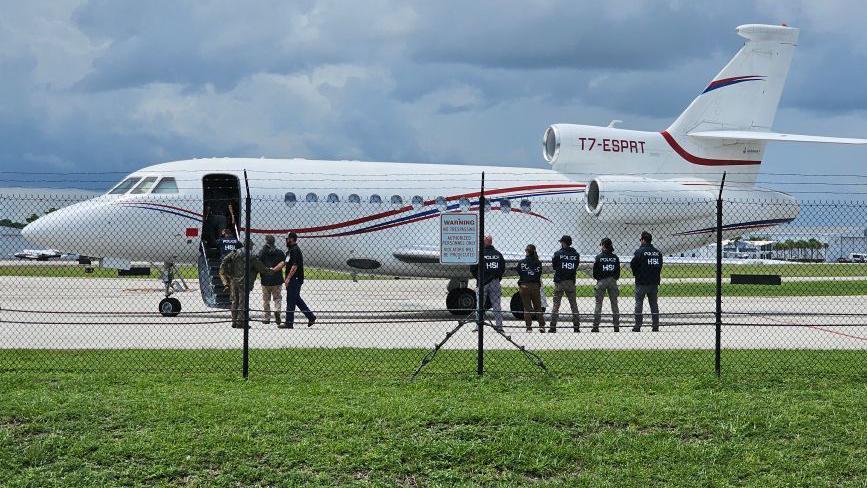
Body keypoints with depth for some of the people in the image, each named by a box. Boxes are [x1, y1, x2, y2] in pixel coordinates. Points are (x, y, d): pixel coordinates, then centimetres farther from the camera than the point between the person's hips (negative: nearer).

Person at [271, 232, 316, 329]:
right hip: (292, 280, 10)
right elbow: (284, 263, 21)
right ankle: (311, 317, 16)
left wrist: (288, 278, -22)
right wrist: (273, 270, 18)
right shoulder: (290, 250, 17)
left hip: (295, 279, -10)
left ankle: (289, 323, -2)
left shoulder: (295, 250, -15)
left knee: (291, 300, -5)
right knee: (297, 299, 13)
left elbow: (295, 266, -21)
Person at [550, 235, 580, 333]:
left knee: (556, 304, 2)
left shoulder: (558, 253, -7)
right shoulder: (576, 254, 1)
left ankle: (553, 326, -2)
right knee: (573, 304, 10)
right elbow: (576, 267, 6)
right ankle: (576, 326, 8)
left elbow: (553, 266, 1)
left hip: (559, 282, -2)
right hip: (571, 282, 2)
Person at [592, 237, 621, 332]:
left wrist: (596, 277, 14)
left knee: (598, 303, 1)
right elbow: (618, 270, 5)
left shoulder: (599, 257, -6)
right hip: (612, 281, 3)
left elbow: (595, 270, -4)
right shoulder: (615, 257, 2)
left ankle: (595, 326, -3)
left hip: (601, 281, -2)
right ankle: (616, 326, 6)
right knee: (614, 303, 8)